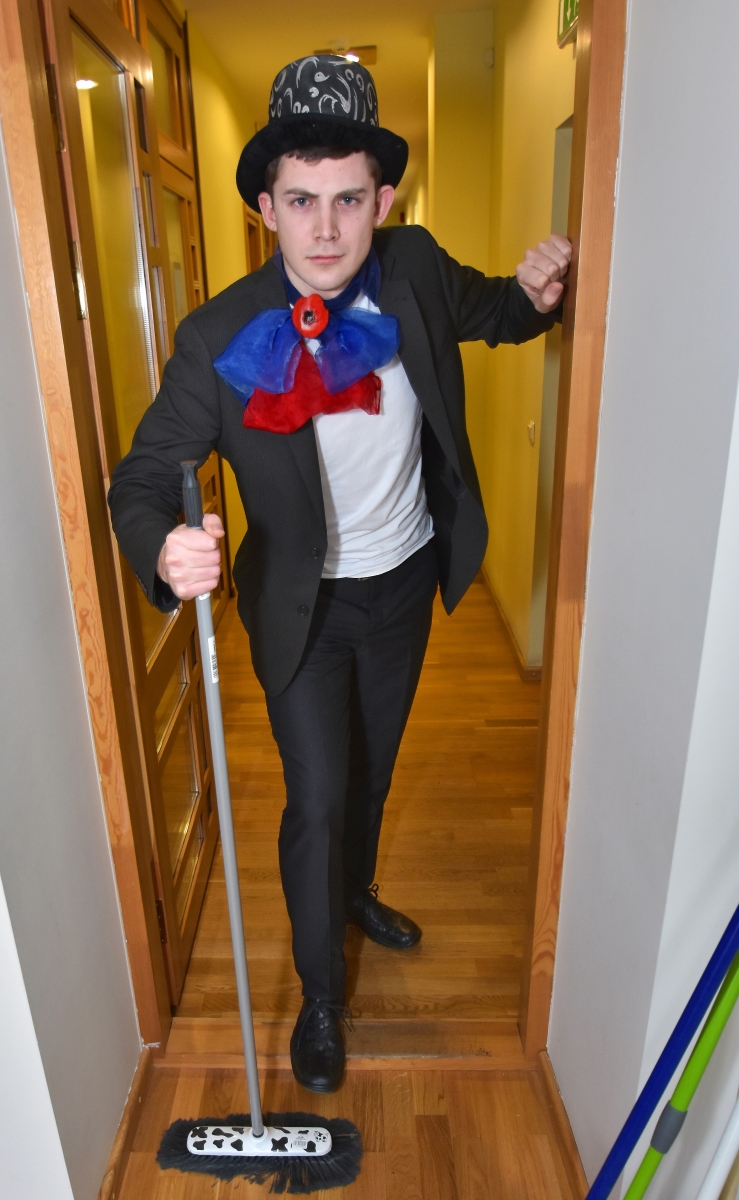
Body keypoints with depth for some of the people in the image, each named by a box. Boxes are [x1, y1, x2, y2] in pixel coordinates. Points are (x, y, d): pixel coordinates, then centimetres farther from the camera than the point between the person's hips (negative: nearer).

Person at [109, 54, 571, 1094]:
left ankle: (356, 892, 56)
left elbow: (491, 314, 10)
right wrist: (165, 550, -44)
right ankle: (321, 999, 32)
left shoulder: (416, 269, -11)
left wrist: (538, 295, -15)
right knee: (317, 800, 3)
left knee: (375, 765, 24)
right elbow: (146, 473, -20)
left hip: (407, 580, 4)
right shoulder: (221, 338, -22)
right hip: (303, 607, -4)